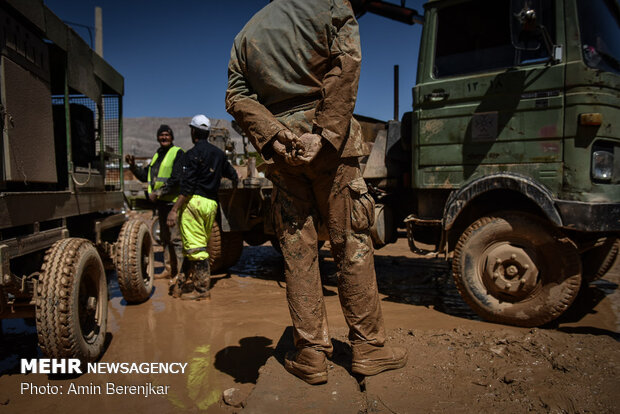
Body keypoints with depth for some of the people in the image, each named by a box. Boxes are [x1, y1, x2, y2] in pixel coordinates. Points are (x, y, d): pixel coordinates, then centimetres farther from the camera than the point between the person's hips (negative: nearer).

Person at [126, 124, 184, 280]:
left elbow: (176, 179, -16)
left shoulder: (178, 153, -5)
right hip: (161, 203, 9)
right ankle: (169, 270, 24)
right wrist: (133, 166, 7)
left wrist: (158, 193, -19)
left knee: (176, 238, -9)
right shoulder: (157, 155, 20)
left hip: (173, 202, -9)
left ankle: (181, 272, -4)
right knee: (165, 238, 14)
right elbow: (145, 176, 22)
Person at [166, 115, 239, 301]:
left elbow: (188, 186, -13)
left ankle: (201, 290, 0)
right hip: (211, 204, 7)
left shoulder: (193, 153, -5)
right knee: (201, 246, 14)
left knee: (195, 247, -3)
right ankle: (187, 282, 24)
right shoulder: (219, 153, 15)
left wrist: (174, 210, -12)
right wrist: (235, 181, 52)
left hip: (194, 202, -7)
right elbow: (233, 176, 27)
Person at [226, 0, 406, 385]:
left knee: (298, 251, 4)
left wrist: (274, 136, -6)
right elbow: (345, 66, -8)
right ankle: (368, 347, 11)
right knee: (351, 244, 3)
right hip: (329, 144, -3)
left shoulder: (248, 32, 21)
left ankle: (311, 355, 9)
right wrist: (326, 134, -13)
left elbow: (237, 97, 6)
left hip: (282, 151, 3)